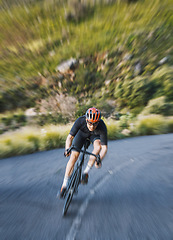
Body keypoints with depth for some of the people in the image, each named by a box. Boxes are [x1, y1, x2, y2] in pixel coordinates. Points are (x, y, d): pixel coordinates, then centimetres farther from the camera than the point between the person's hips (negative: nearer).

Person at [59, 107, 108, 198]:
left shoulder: (102, 127, -34)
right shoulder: (80, 121, -35)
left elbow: (104, 147, -29)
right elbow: (69, 137, -29)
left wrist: (99, 160, -42)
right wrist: (67, 149, -45)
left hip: (95, 135, 1)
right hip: (82, 132, 0)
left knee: (98, 147, -32)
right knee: (74, 156, -8)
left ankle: (86, 172, -8)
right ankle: (64, 186, 16)